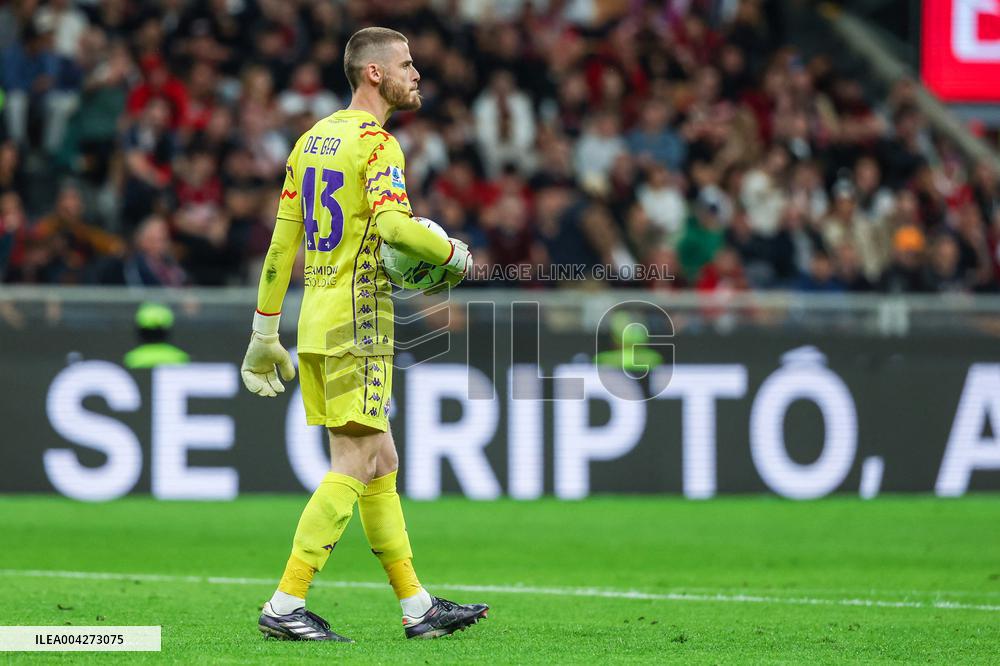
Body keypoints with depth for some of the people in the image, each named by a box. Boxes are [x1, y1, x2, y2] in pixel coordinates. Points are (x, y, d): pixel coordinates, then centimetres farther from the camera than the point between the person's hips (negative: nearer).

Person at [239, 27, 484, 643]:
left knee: (381, 463, 12)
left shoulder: (313, 139, 15)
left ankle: (417, 607, 16)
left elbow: (283, 239, 16)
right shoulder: (375, 142, -11)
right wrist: (453, 254, -9)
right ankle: (285, 607, -11)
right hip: (357, 319, -9)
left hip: (317, 316, 9)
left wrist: (265, 330, 18)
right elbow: (393, 223, -27)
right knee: (354, 465, -7)